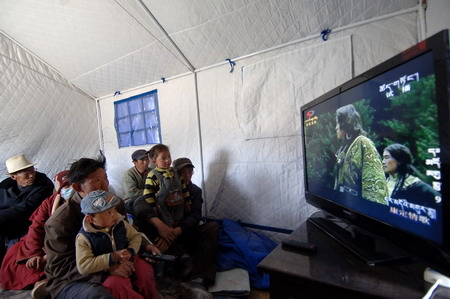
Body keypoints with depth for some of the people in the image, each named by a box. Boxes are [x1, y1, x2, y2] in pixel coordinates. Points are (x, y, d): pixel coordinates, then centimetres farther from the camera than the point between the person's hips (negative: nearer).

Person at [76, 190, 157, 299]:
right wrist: (113, 257, -24)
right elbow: (83, 266, -18)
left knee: (145, 269, -17)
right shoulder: (83, 238, -14)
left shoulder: (121, 224, -5)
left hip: (129, 260, 3)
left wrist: (131, 251, -16)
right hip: (107, 270, -3)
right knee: (113, 284, -30)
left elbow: (135, 236, 5)